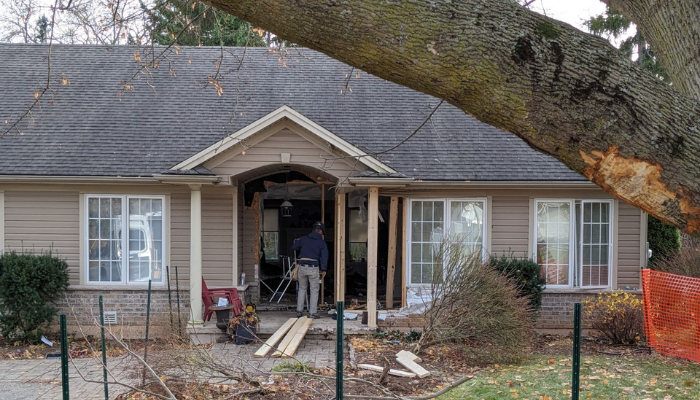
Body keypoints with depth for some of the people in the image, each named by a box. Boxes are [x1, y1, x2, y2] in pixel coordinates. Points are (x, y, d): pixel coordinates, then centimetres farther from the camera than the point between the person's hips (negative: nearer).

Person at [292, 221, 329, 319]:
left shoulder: (304, 239, 8)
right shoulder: (322, 242, 2)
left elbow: (293, 247, 17)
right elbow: (324, 256, -3)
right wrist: (323, 269, 2)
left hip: (302, 266, 3)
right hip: (313, 268, -3)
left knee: (302, 289, 16)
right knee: (314, 290, 5)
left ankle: (299, 311, 15)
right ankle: (312, 313, 2)